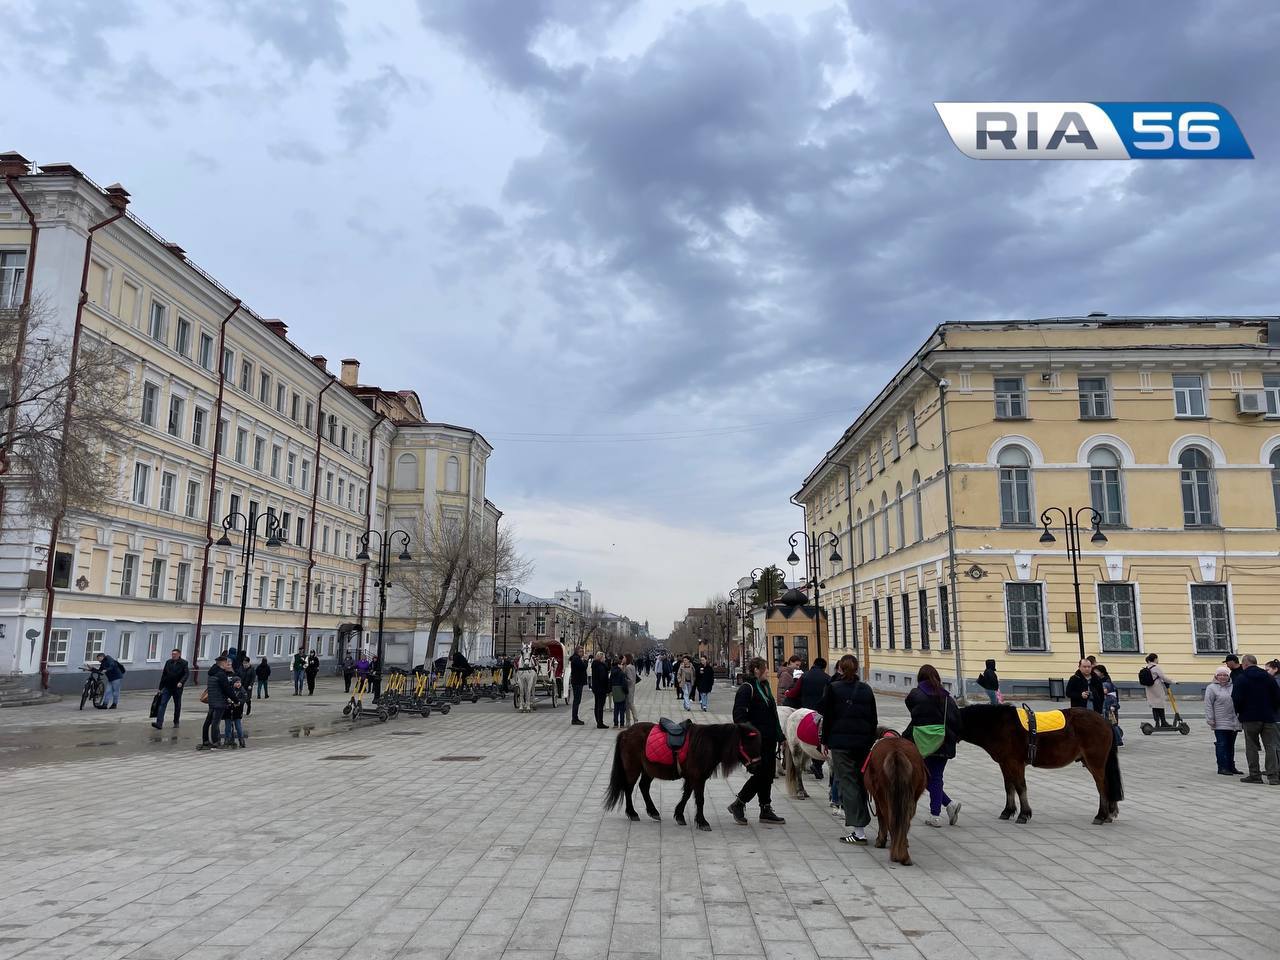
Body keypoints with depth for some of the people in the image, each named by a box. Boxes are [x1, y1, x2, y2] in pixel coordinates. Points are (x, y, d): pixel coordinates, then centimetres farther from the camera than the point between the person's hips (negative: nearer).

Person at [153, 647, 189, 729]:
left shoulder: (183, 663, -3)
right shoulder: (168, 662, 6)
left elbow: (186, 674, -12)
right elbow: (163, 675, 9)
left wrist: (181, 682, -29)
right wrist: (161, 688, 8)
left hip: (177, 688, -2)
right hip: (167, 687, 2)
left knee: (177, 706, 9)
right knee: (162, 704, -10)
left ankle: (176, 722, 23)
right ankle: (159, 723, -16)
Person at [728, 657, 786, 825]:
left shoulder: (765, 687, 16)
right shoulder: (747, 689, -13)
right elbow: (739, 715, -19)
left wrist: (779, 736, 19)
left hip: (769, 740, 9)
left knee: (768, 774, 11)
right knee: (761, 773, -8)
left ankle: (766, 810, 19)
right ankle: (738, 804, 6)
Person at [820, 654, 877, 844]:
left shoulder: (832, 688, -4)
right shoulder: (866, 689, 8)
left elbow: (827, 717, -3)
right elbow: (873, 719, 11)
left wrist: (825, 741, 5)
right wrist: (870, 741, 17)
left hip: (841, 742, -4)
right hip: (863, 742, 4)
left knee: (847, 782, -4)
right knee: (861, 782, 15)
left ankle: (858, 831, -9)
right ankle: (861, 822, 20)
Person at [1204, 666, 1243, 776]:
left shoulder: (1234, 687, 11)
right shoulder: (1211, 688, -5)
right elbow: (1208, 705, -7)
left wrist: (1240, 717, 15)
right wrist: (1210, 719, -12)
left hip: (1234, 722, 5)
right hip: (1220, 723, -5)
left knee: (1231, 745, 13)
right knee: (1222, 744, -3)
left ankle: (1231, 766, 21)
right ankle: (1222, 767, 0)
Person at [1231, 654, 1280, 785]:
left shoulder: (1241, 679, -8)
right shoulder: (1268, 677, 5)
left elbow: (1236, 699, -13)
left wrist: (1239, 712, 5)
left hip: (1249, 718, -4)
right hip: (1268, 717, 4)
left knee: (1251, 747, 4)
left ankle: (1255, 775, 6)